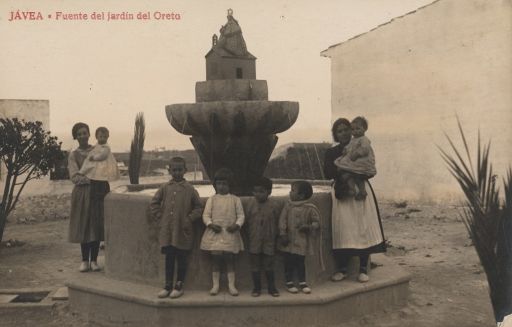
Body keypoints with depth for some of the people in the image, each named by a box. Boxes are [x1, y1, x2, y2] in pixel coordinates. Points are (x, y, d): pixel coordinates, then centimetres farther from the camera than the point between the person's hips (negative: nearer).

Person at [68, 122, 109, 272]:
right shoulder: (73, 155, 4)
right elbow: (74, 177, -6)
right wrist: (92, 179, -16)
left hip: (98, 193, 1)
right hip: (82, 194, -1)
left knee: (97, 226, 1)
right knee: (84, 226, 1)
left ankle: (94, 260, 11)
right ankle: (85, 260, 12)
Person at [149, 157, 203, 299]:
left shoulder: (189, 189, -2)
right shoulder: (165, 187, 4)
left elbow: (198, 207, 3)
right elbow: (153, 203, 12)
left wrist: (189, 219, -6)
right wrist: (160, 216, 3)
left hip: (183, 231, -2)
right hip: (167, 230, 2)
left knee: (181, 259, 6)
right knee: (169, 258, 9)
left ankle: (179, 286, 18)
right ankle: (168, 286, 18)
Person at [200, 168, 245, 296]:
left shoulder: (235, 199, 5)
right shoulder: (211, 199, 5)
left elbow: (241, 215, 3)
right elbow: (206, 215, 2)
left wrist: (237, 225, -14)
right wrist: (210, 224, -15)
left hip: (230, 234, 0)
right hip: (215, 233, 0)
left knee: (230, 259, 3)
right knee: (215, 258, 3)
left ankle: (231, 285, 11)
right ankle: (215, 285, 11)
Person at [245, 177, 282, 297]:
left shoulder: (275, 205, -7)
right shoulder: (251, 203, -3)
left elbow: (278, 222, 2)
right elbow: (246, 220, 4)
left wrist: (275, 235, 0)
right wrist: (250, 233, 3)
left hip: (269, 241, -1)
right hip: (254, 241, 1)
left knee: (269, 265, 9)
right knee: (255, 265, 8)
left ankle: (271, 287, 22)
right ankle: (257, 288, 20)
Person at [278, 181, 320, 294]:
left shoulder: (310, 208, -9)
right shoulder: (288, 206, -3)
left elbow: (316, 222, -5)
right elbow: (282, 220, -2)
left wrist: (309, 227, -23)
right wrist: (283, 235, -7)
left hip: (302, 241, -1)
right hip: (289, 240, 1)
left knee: (300, 262, 11)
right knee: (289, 262, 8)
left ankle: (302, 282, 26)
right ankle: (289, 282, 23)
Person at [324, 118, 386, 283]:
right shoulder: (331, 152, 11)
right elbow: (328, 174, -1)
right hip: (341, 193, 0)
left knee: (364, 228, -5)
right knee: (342, 228, -8)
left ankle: (363, 269, 2)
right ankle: (341, 269, 2)